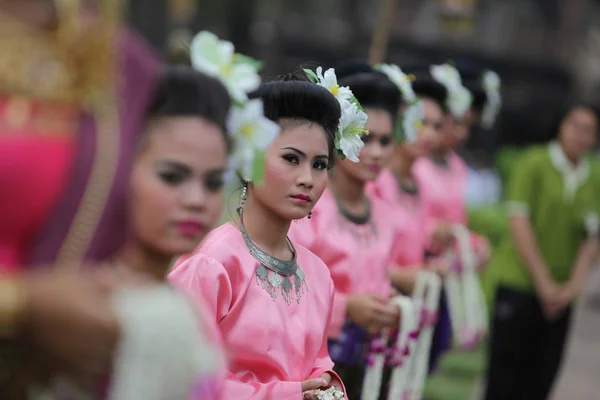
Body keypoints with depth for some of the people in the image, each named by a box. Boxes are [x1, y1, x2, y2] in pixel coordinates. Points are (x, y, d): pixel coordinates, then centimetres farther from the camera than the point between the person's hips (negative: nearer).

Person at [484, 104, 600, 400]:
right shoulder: (535, 163, -6)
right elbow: (519, 223, -9)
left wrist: (574, 284, -7)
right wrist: (543, 281, -10)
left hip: (561, 295, 4)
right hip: (520, 283, -4)